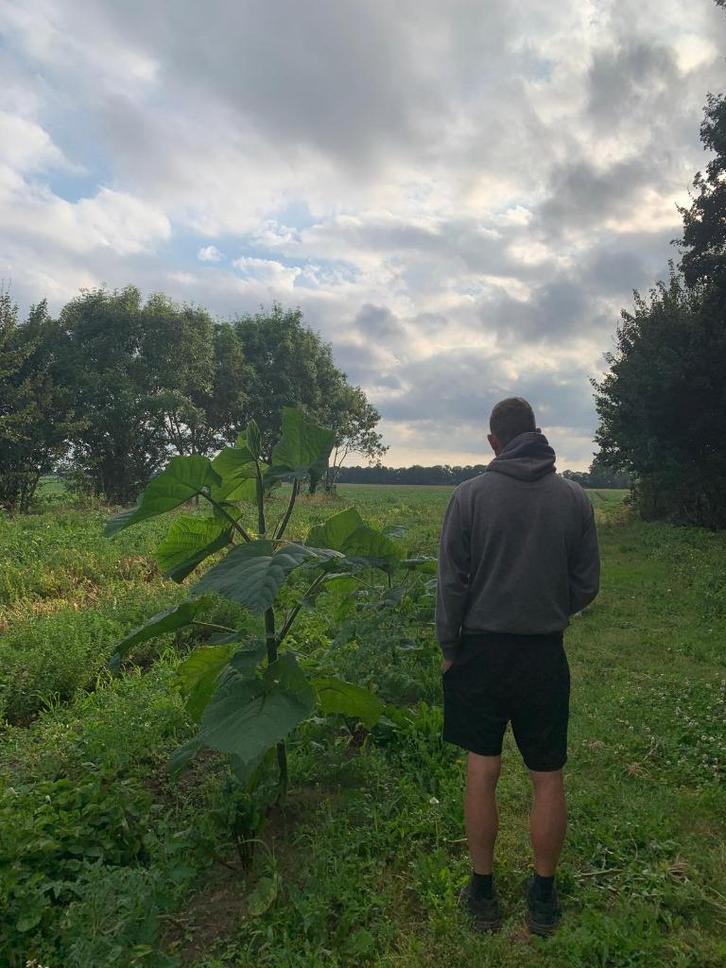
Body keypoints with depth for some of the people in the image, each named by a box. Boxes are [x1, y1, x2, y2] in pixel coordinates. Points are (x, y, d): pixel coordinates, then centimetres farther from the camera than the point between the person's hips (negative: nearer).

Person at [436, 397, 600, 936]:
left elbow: (452, 582, -7)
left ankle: (483, 892, 26)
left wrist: (449, 647, 4)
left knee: (482, 771, 11)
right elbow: (587, 584, 3)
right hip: (546, 653, 2)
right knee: (548, 777, 14)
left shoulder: (470, 495, -9)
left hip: (483, 649, -1)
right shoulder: (574, 497, -3)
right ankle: (544, 897, 29)